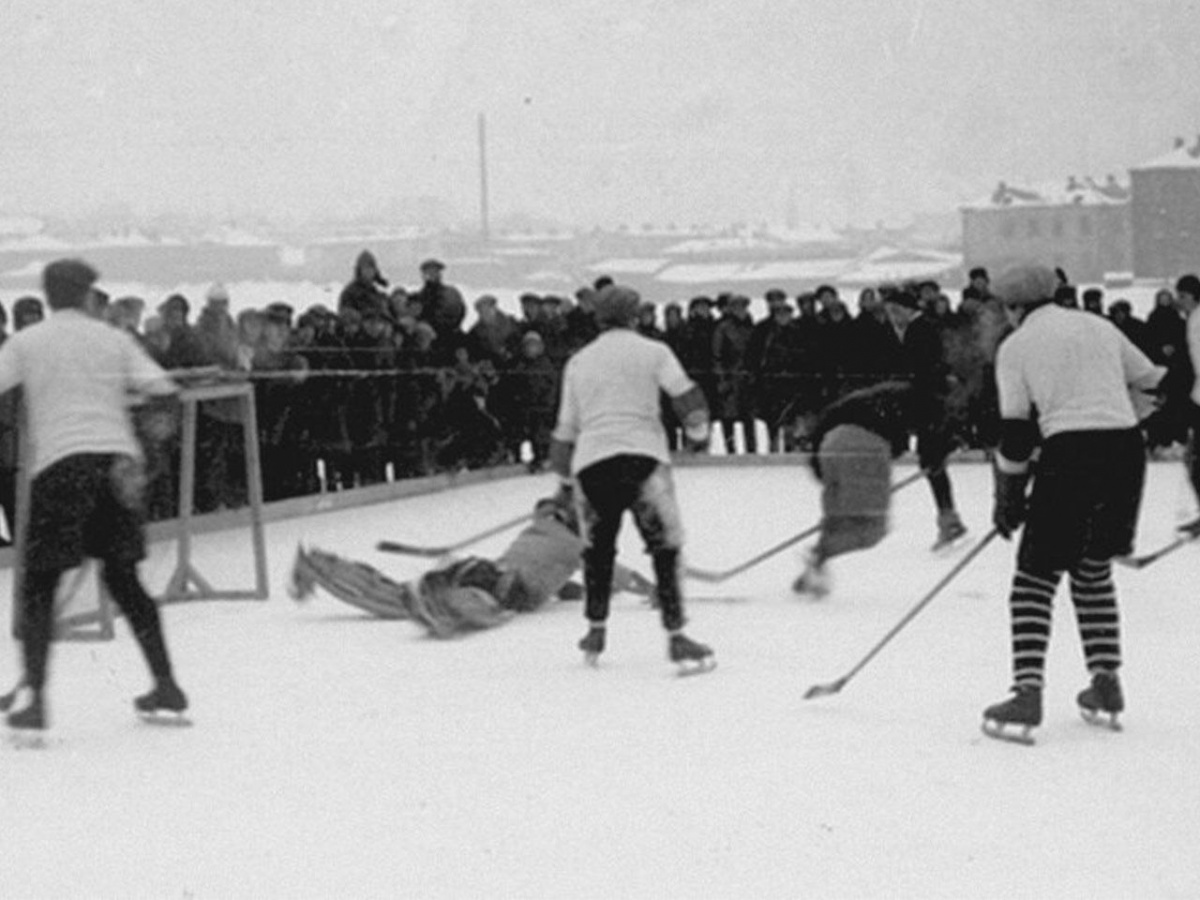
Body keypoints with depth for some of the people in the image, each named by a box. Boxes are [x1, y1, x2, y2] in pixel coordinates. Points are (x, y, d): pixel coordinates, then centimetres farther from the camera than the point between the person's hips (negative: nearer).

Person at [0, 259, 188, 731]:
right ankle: (166, 686, 18)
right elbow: (161, 390, 3)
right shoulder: (114, 339, 12)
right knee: (123, 578, 17)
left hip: (60, 463, -3)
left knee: (39, 584, 4)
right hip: (118, 458, 3)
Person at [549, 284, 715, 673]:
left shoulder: (578, 362, 19)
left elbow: (565, 430, 21)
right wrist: (698, 432, 17)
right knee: (665, 547, 1)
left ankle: (595, 631, 25)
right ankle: (675, 637, -7)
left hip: (590, 465, 4)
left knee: (598, 547, 22)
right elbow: (686, 396, -1)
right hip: (641, 457, -4)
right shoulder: (652, 351, 8)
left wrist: (566, 479, 31)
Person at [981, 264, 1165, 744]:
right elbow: (1150, 385, 20)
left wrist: (1008, 498, 10)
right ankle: (1106, 686, 19)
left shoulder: (1016, 346, 6)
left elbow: (1016, 431, 2)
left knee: (1035, 578, 2)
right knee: (1094, 569, 22)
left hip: (1069, 454, -5)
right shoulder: (1099, 327, 18)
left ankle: (1027, 695, -10)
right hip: (1126, 450, 5)